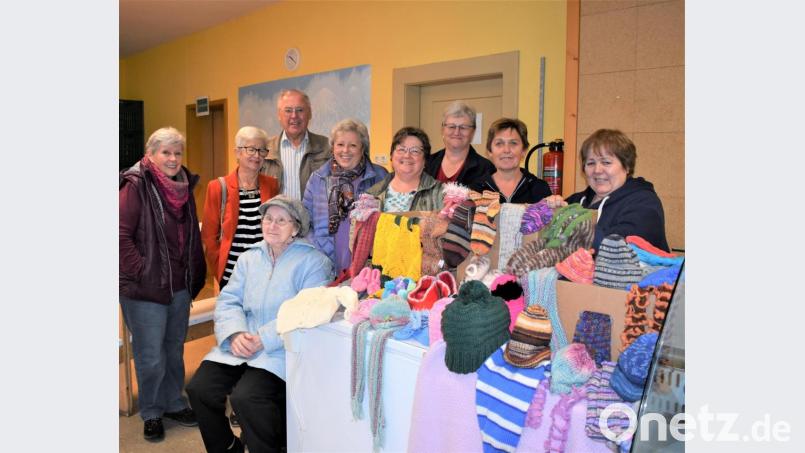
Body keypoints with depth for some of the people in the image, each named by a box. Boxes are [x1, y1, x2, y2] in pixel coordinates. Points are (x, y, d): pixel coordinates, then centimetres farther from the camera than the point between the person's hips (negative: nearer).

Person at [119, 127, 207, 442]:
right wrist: (141, 271, -16)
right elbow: (122, 235, -16)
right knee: (151, 358, 5)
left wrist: (194, 276, 8)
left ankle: (174, 403, 35)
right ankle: (151, 413, 25)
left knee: (175, 350, 18)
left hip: (180, 286, 6)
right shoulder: (136, 186, -12)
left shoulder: (184, 186, 8)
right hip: (145, 290, -6)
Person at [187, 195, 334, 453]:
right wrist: (235, 334, -12)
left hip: (281, 350, -6)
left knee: (246, 397, -26)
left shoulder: (314, 262, -4)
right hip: (238, 345, 6)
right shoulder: (249, 258, 16)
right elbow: (228, 301, 8)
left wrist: (262, 339, -20)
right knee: (199, 388, -10)